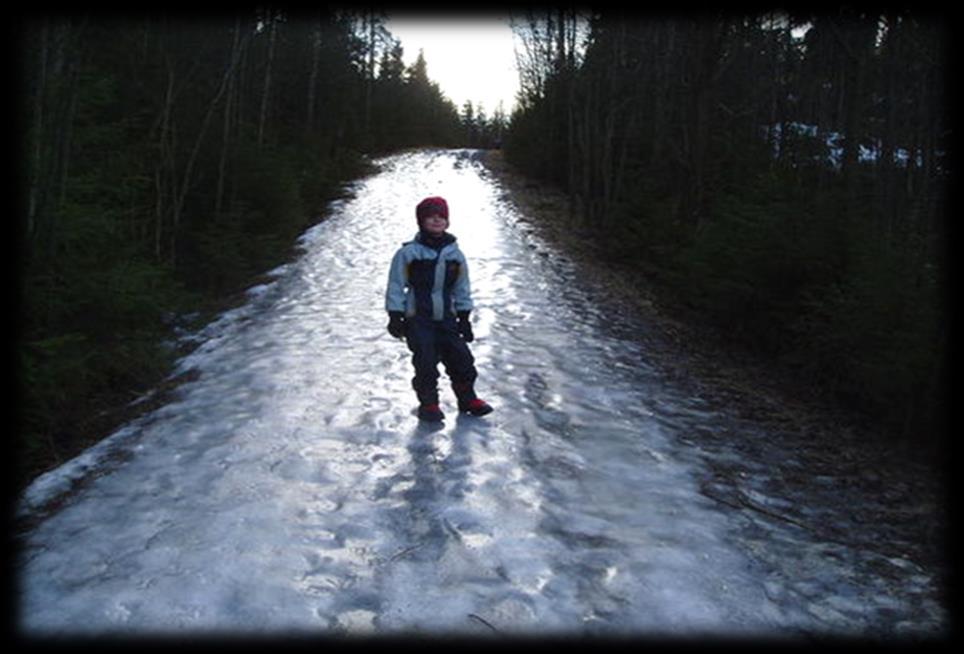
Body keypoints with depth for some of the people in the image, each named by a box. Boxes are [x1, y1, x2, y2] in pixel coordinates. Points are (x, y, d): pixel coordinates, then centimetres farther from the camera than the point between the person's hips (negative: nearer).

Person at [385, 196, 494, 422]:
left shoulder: (455, 254, 4)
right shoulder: (408, 253, -7)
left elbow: (462, 289, 11)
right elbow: (396, 286, -5)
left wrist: (464, 318, 10)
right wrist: (395, 317, -9)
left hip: (446, 318, 4)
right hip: (417, 320, -3)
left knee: (461, 358, 4)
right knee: (426, 363, -7)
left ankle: (467, 398, 24)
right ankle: (428, 404, 12)